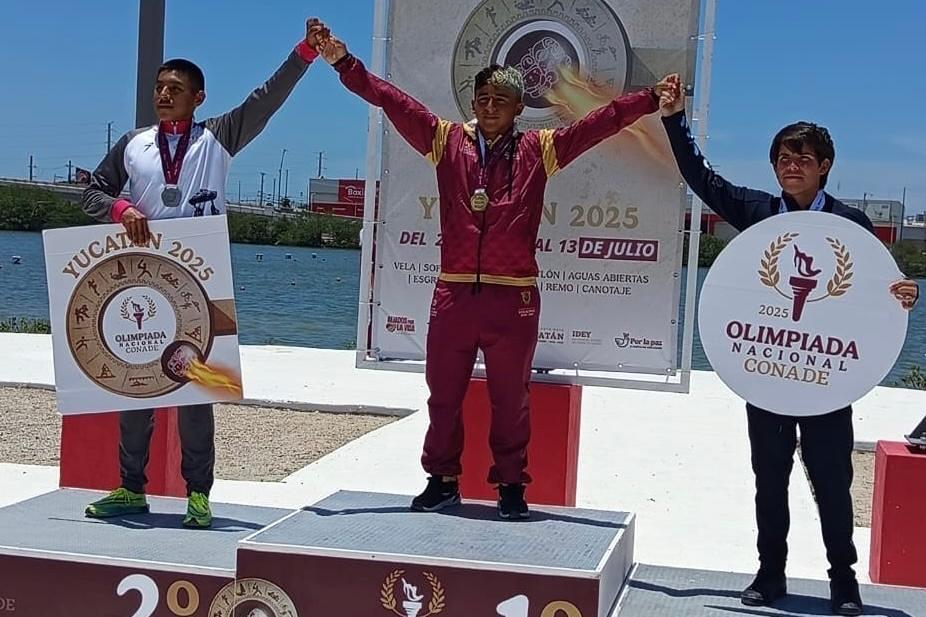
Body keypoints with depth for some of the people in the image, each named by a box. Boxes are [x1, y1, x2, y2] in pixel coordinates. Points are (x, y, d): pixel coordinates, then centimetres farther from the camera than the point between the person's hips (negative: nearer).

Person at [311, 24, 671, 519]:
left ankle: (511, 486, 19)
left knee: (510, 397, 8)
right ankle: (442, 480, 22)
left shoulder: (539, 150, 5)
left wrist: (651, 100, -9)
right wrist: (343, 63, -3)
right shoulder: (447, 140, 7)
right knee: (443, 393, 9)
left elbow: (600, 123, 0)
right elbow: (392, 102, 3)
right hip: (454, 293, 1)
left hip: (513, 297, -1)